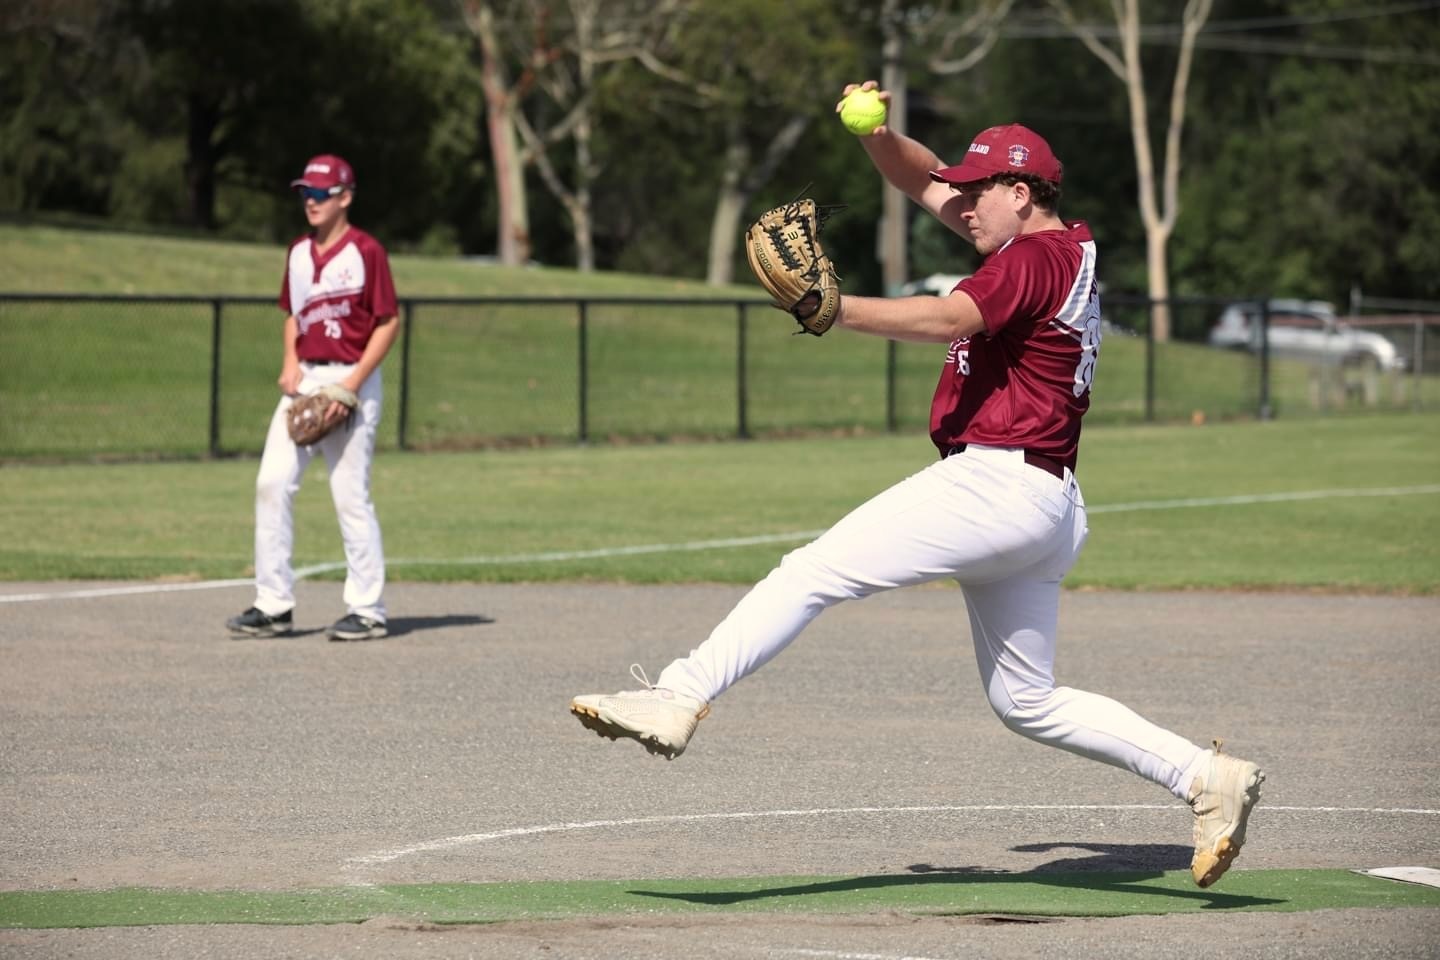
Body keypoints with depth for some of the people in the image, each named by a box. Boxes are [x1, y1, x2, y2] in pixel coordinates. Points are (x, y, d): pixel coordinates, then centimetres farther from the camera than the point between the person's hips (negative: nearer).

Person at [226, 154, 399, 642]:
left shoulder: (365, 250, -9)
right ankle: (274, 605, 4)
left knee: (350, 495, -5)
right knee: (272, 483, -1)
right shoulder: (298, 253, 12)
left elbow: (389, 322, -9)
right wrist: (290, 362, 4)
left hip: (350, 380, -7)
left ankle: (367, 610, 5)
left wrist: (352, 385, -15)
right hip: (304, 382, 7)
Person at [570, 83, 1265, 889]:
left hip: (996, 482, -10)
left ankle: (679, 699, -24)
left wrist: (840, 311, -41)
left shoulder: (1036, 259, -10)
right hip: (1047, 509, 10)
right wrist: (878, 133, 5)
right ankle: (1206, 777, 12)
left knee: (814, 573, -14)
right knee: (1028, 702, 15)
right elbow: (922, 181, 24)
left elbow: (950, 319, -30)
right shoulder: (1058, 249, 19)